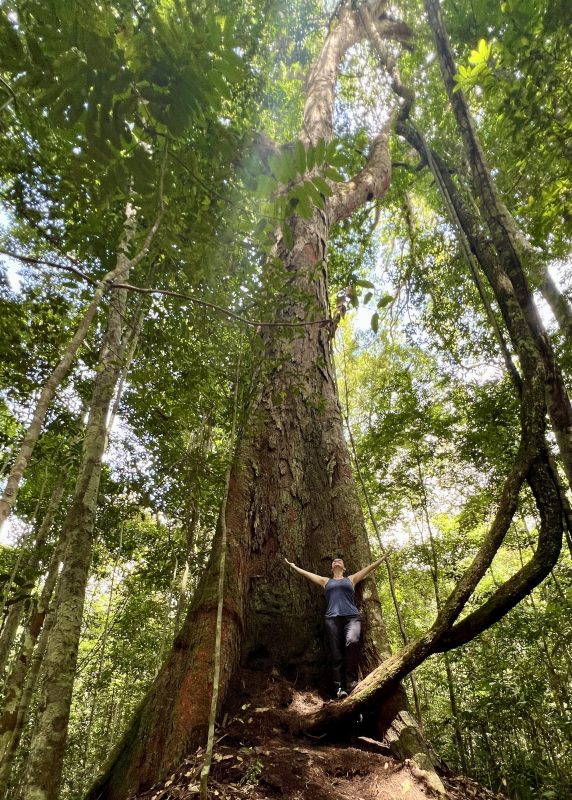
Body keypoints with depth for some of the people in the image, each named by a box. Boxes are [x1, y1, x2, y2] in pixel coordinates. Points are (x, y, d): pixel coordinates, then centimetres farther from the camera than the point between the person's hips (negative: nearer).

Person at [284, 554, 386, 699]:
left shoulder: (351, 579, 24)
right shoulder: (326, 581, 25)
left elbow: (370, 567, 24)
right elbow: (306, 573, 28)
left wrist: (384, 556, 24)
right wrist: (292, 566, 33)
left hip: (352, 617, -1)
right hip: (332, 619, 2)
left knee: (352, 641, -29)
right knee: (336, 654, -10)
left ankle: (351, 681, -25)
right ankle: (339, 688, -11)